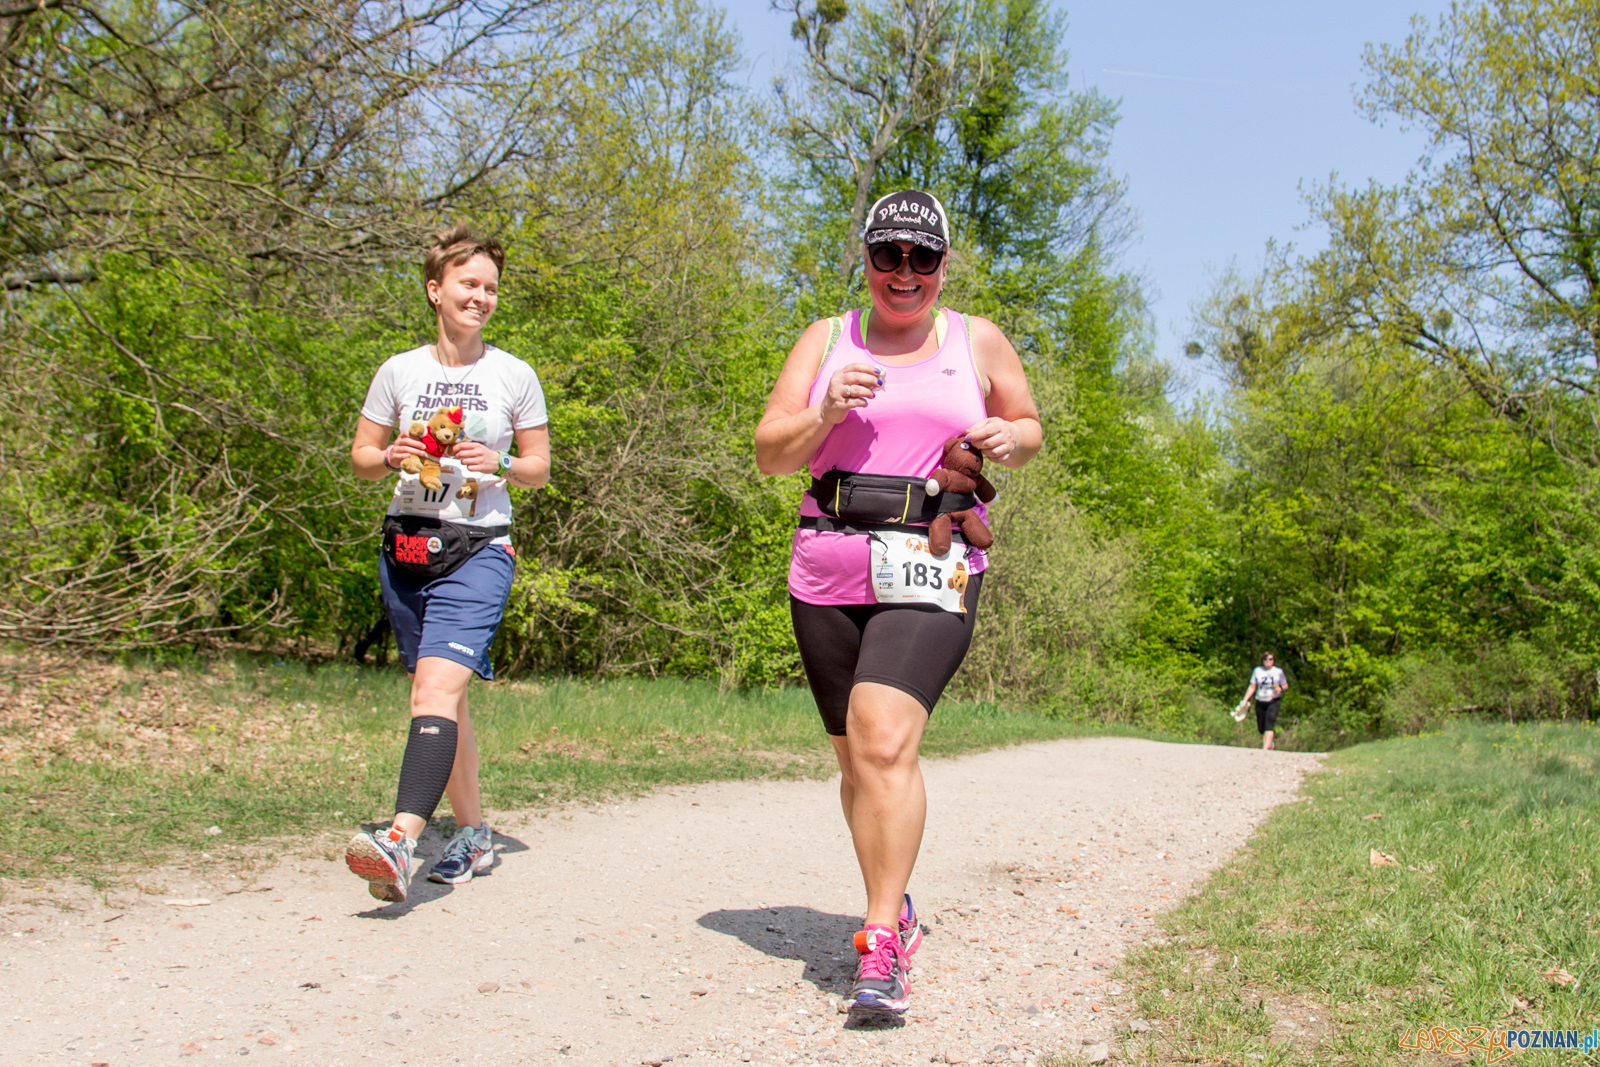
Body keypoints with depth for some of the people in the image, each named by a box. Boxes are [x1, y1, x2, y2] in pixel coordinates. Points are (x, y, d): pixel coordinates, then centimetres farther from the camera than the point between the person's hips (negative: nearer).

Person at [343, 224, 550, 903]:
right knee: (444, 699, 11)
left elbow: (539, 468, 8)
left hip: (479, 549, -4)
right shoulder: (399, 371, 7)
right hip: (406, 545, 4)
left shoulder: (514, 376, 3)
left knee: (436, 688, -21)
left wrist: (500, 464, -12)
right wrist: (390, 458, -9)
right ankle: (474, 834, 25)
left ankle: (401, 843, -31)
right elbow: (360, 459, 13)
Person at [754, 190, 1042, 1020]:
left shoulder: (978, 342, 10)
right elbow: (769, 454, 8)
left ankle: (881, 946, -17)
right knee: (856, 756, 10)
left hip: (931, 570, -3)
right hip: (828, 570, 3)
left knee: (884, 741, -21)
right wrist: (825, 413, -11)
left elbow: (1027, 426, 21)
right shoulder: (826, 340, 12)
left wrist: (1011, 438, -3)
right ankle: (895, 913, 30)